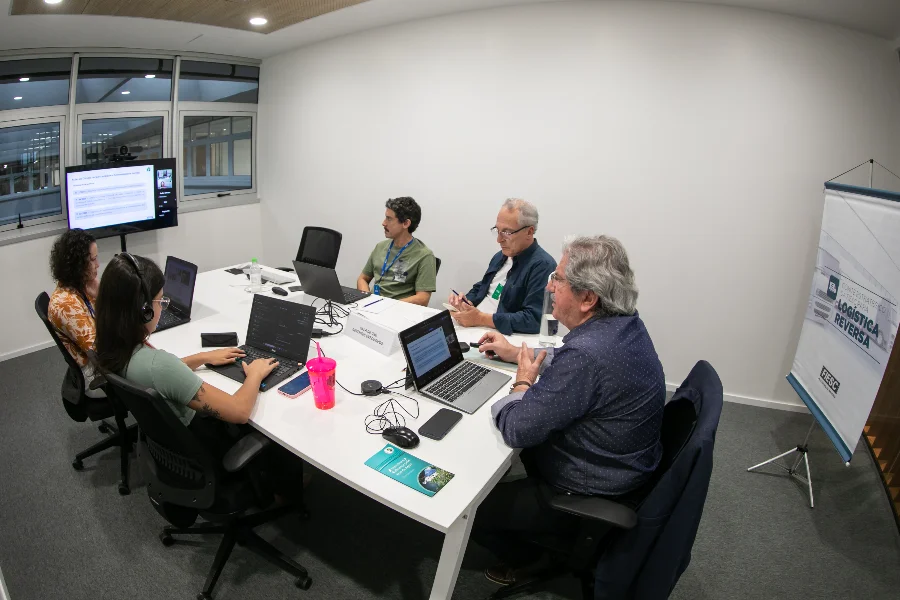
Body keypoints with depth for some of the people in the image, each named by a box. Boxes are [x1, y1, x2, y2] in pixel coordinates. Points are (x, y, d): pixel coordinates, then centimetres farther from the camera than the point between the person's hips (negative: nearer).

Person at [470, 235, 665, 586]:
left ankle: (521, 558, 30)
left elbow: (514, 430, -29)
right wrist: (516, 353, 11)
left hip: (590, 498, -9)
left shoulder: (587, 353, -37)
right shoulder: (624, 323, -7)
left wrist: (523, 382, -11)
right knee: (530, 443, 29)